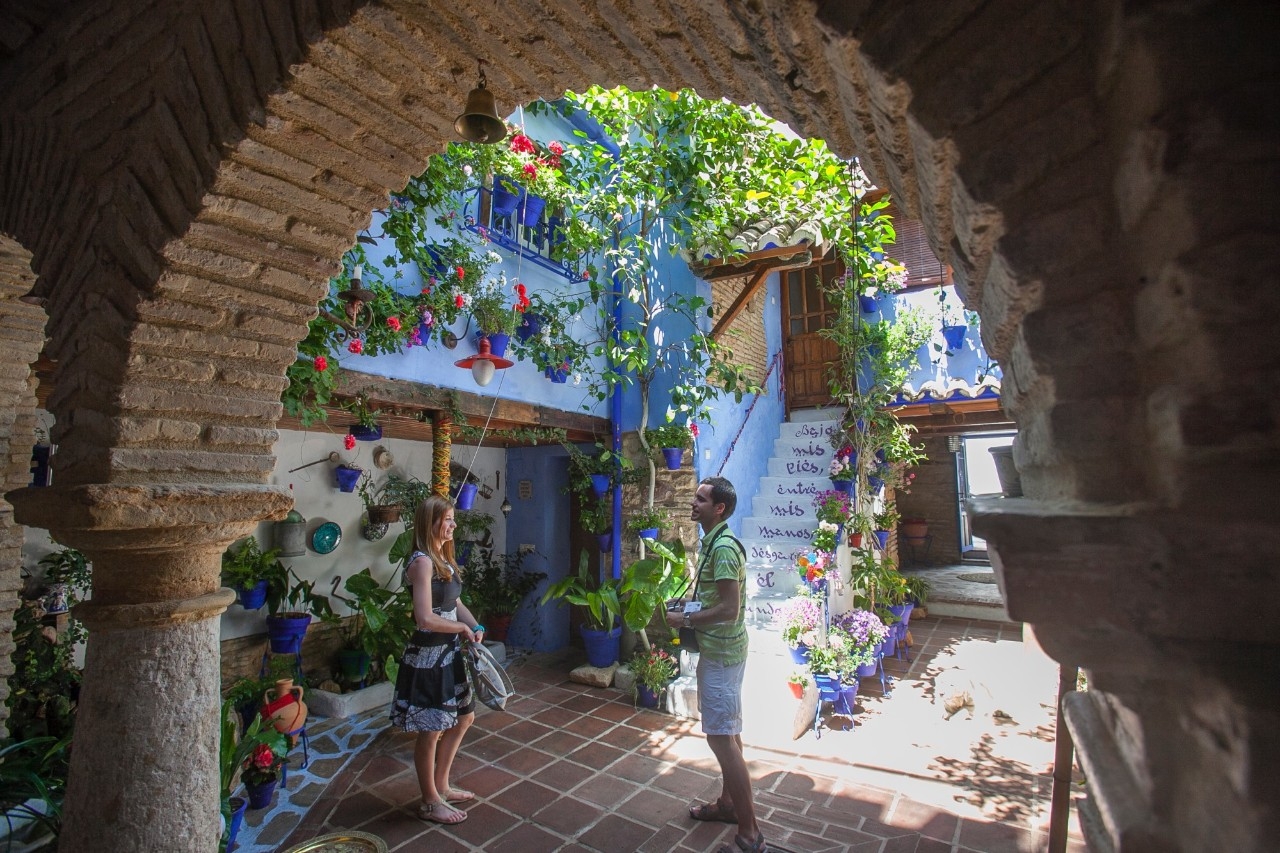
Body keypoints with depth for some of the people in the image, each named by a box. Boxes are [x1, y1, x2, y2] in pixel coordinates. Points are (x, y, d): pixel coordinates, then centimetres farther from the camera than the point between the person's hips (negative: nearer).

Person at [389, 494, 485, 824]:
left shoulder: (443, 557, 8)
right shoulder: (422, 561, -21)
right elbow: (425, 618, -26)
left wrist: (474, 625, 0)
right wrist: (463, 628, -13)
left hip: (449, 652, 10)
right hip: (428, 656, -9)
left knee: (463, 718, 20)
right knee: (430, 731, 8)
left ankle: (441, 786, 39)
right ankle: (430, 802, 28)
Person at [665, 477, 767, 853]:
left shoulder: (723, 548, -23)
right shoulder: (712, 542, 8)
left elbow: (729, 609, -26)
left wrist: (685, 620, -17)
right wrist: (687, 608, 7)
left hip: (721, 653, -10)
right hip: (717, 649, 10)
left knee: (722, 738, -3)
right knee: (727, 733, 20)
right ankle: (728, 804, 36)